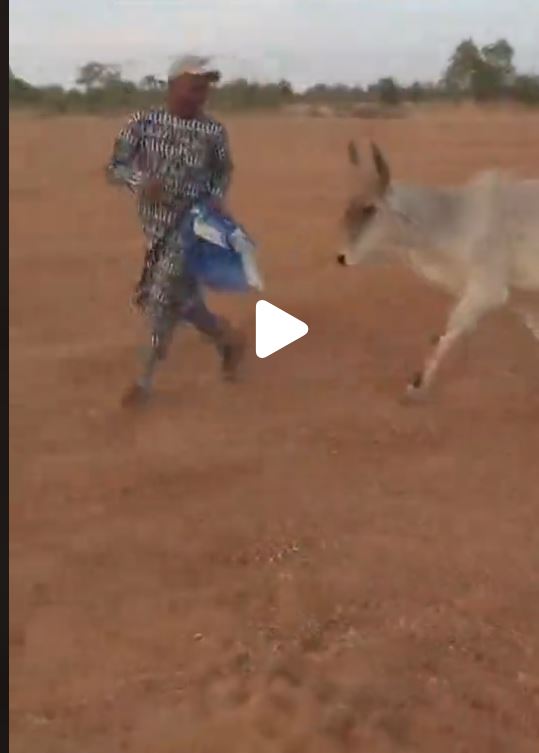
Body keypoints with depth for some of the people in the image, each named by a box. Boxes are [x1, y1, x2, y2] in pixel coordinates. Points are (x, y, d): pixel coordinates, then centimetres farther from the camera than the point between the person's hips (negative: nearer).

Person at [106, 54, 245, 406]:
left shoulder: (214, 131, -6)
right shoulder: (143, 123, -5)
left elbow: (224, 172, 10)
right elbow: (114, 168, -4)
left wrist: (217, 199, -11)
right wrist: (141, 181, -25)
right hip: (157, 226, 3)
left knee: (164, 297, -6)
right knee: (177, 294, 11)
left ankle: (146, 379, 11)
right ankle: (225, 335, 38)